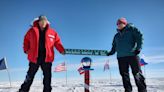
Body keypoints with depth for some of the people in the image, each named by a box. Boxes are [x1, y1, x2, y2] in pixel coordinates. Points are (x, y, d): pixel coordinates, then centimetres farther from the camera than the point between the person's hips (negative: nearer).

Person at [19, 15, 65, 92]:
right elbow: (26, 40, 12)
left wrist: (61, 50, -12)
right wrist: (26, 49, 1)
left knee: (47, 78, 8)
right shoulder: (32, 30, 3)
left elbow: (57, 42, 3)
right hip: (34, 57, -1)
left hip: (46, 58, 1)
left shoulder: (52, 32, 4)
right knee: (30, 77, 9)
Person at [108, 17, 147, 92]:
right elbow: (114, 46, 27)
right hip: (121, 57, 6)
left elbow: (139, 36, -2)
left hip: (132, 55, -6)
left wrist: (138, 48, -12)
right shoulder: (116, 35, 25)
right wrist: (111, 52, 10)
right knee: (124, 75, 3)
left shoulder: (131, 29, 9)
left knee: (137, 73, -8)